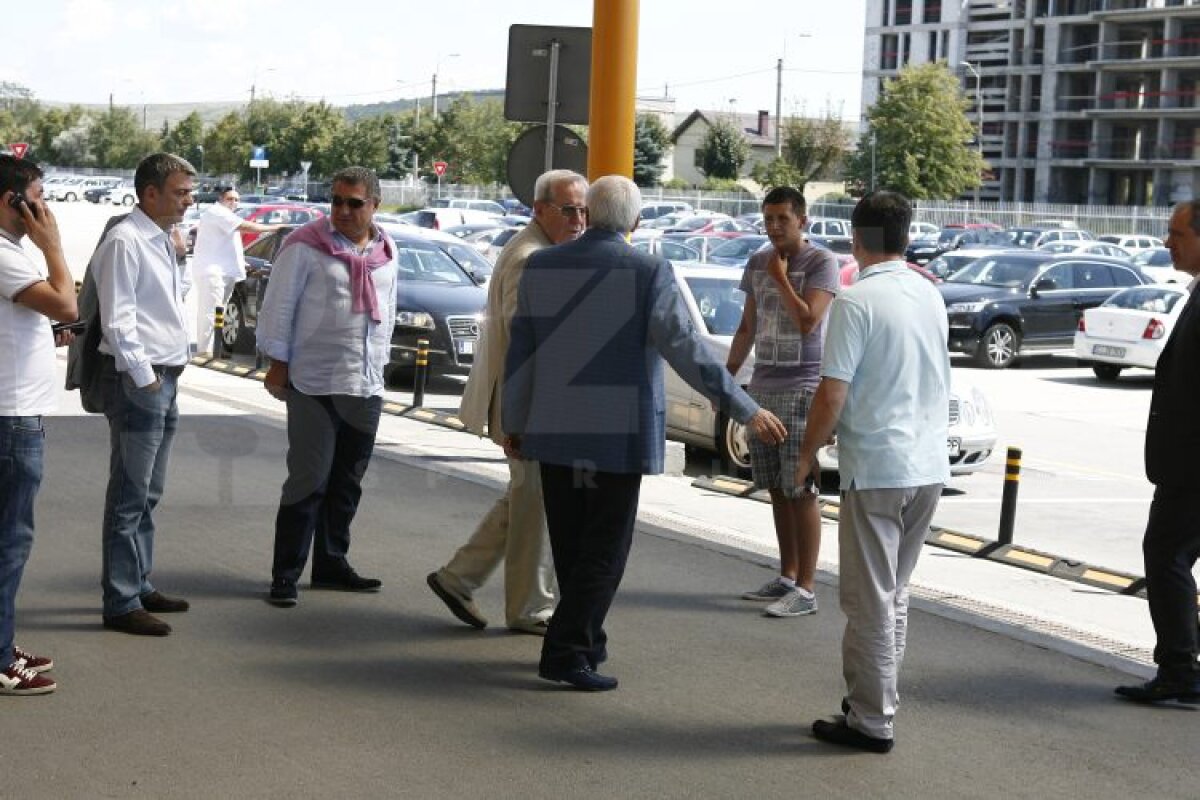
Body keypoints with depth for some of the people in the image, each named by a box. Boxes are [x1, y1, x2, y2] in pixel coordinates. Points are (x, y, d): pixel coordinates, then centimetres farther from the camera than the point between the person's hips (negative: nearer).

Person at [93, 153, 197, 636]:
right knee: (130, 496, -6)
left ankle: (139, 585, 25)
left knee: (147, 494, 16)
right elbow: (117, 321, -17)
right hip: (138, 381, -9)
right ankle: (121, 604, -2)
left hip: (164, 379, 9)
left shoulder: (163, 241, 15)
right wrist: (144, 377, -15)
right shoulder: (125, 242, -13)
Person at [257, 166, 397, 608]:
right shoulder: (305, 246, -6)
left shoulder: (385, 252, 13)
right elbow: (280, 306, -5)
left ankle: (331, 563, 22)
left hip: (366, 387, 6)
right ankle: (285, 574, -1)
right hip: (314, 384, -6)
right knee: (309, 481, -6)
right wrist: (278, 364, -7)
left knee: (347, 482, 12)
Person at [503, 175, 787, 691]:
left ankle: (586, 642, 29)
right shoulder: (648, 272, -11)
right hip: (619, 433, -4)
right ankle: (566, 651, 0)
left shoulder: (541, 266, 1)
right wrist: (745, 410, -13)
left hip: (555, 431, 5)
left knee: (570, 545, 16)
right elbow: (685, 349, -17)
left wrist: (513, 423, 15)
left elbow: (520, 351, 5)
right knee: (604, 549, 4)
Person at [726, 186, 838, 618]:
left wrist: (780, 278, -11)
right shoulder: (758, 262, 13)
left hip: (801, 388, -7)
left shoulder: (821, 262, -7)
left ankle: (805, 590, -7)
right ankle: (787, 577, 19)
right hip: (762, 387, 7)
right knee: (776, 488, 10)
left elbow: (808, 322, -18)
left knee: (801, 490, -8)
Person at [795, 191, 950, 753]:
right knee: (894, 594, 17)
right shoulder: (931, 297, 8)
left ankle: (872, 721, 5)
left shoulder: (856, 301, -14)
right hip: (930, 466, 7)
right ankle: (874, 700, 24)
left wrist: (807, 454, -3)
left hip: (875, 469, -7)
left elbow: (832, 393, -15)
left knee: (870, 600, 0)